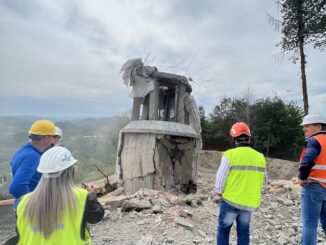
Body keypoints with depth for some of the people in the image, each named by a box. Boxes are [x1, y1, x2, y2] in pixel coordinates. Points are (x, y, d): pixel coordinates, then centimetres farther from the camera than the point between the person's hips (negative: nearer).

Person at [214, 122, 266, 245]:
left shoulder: (230, 154, -15)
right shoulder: (260, 157, 0)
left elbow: (221, 177, -13)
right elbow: (261, 181, 5)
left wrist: (218, 193, 2)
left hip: (231, 200, -4)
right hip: (250, 202, 4)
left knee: (223, 229, 13)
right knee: (243, 231, 18)